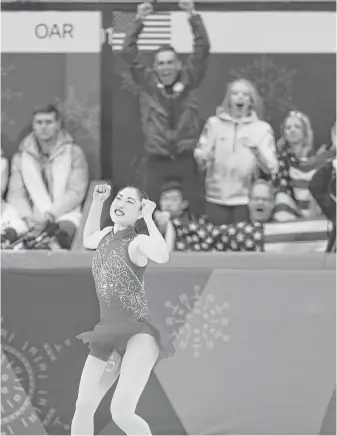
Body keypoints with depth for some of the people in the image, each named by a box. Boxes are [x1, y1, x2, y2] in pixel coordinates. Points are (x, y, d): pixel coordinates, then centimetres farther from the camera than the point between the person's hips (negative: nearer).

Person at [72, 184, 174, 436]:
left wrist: (149, 217, -20)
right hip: (110, 336, 7)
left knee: (121, 413, -21)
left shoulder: (138, 242, -9)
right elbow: (89, 241, 39)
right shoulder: (108, 235, 13)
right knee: (83, 408, 0)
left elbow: (163, 257, -33)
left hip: (139, 333, -7)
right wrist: (97, 201, 26)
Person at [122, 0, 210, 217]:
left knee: (197, 208, 4)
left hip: (186, 157, 0)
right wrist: (139, 21, -11)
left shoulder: (189, 80, 2)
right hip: (157, 159, 0)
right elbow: (128, 53, -3)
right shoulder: (148, 82, 3)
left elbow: (203, 48, -5)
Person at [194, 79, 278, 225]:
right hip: (216, 198, 1)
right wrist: (204, 157, -17)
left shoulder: (262, 128, 5)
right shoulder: (214, 123, 8)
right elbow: (199, 153, 5)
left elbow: (271, 168, -2)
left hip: (246, 199, -1)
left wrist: (257, 150, -20)